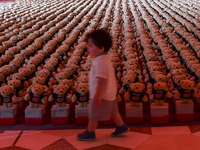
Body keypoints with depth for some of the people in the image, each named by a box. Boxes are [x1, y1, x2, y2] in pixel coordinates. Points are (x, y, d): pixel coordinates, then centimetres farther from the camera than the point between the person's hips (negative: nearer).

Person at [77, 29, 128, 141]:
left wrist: (97, 96, -27)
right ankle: (121, 127, 32)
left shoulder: (100, 62, -27)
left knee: (94, 114, 6)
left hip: (102, 95, -10)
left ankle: (90, 133, 21)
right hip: (110, 93, 10)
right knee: (112, 111, 22)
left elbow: (102, 80, -30)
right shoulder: (106, 58, 5)